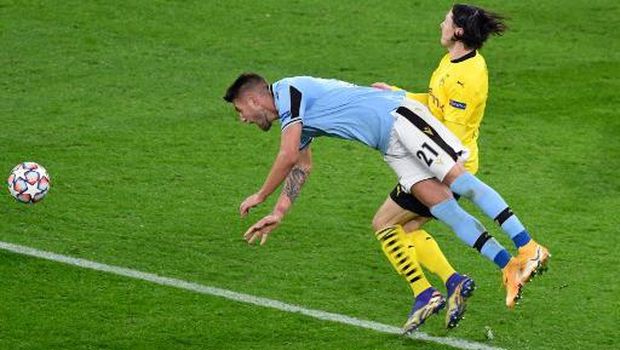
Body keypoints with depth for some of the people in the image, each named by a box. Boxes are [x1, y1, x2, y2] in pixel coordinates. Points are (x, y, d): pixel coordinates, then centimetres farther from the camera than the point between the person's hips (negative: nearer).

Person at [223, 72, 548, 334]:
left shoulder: (287, 90, -8)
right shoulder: (296, 116, 22)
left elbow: (288, 156, -14)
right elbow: (300, 166, 35)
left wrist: (260, 196, -1)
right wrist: (277, 214, 32)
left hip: (400, 117, -9)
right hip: (392, 146, 9)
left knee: (460, 180, -19)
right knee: (443, 207, -5)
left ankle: (528, 247, -26)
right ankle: (509, 265, -10)